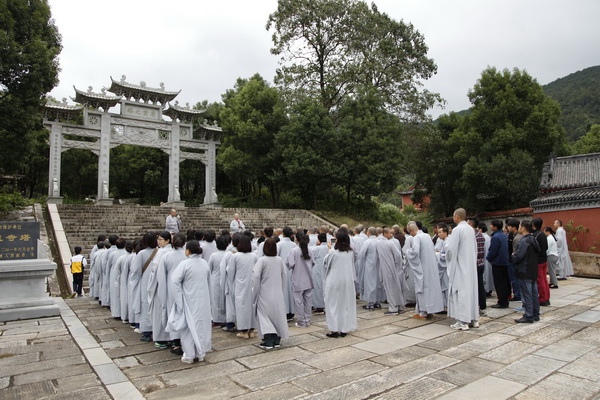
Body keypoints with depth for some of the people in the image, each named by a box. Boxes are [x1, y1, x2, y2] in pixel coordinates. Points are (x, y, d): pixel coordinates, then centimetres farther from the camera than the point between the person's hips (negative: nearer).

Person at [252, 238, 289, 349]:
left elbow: (256, 276, -19)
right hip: (277, 294, 4)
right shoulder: (280, 260, -2)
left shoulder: (262, 260, -16)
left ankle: (268, 341, -4)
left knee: (264, 316, 5)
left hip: (265, 294, -4)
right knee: (277, 314, 14)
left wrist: (255, 291, -5)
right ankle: (277, 340, 20)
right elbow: (284, 275, 6)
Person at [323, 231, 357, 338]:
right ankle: (344, 329, 18)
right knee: (346, 304, 12)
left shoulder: (333, 252, -14)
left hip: (334, 281, -4)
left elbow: (326, 262, 2)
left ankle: (334, 330, 6)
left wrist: (329, 248, 13)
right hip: (348, 281, 4)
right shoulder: (351, 252, -2)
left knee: (333, 304, 5)